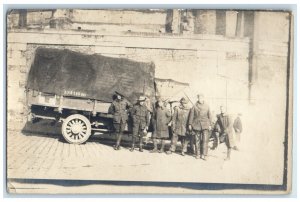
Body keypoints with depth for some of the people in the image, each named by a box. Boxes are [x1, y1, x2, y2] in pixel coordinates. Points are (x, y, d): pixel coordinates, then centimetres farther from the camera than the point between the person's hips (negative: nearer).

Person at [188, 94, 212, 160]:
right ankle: (198, 154, 16)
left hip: (205, 125, 0)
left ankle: (204, 154, -5)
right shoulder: (194, 106, 1)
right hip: (197, 124, 0)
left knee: (205, 139, -9)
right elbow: (191, 115, 4)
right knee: (197, 140, 6)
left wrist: (210, 125, 7)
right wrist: (190, 124, 1)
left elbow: (209, 116, 10)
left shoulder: (207, 106, 5)